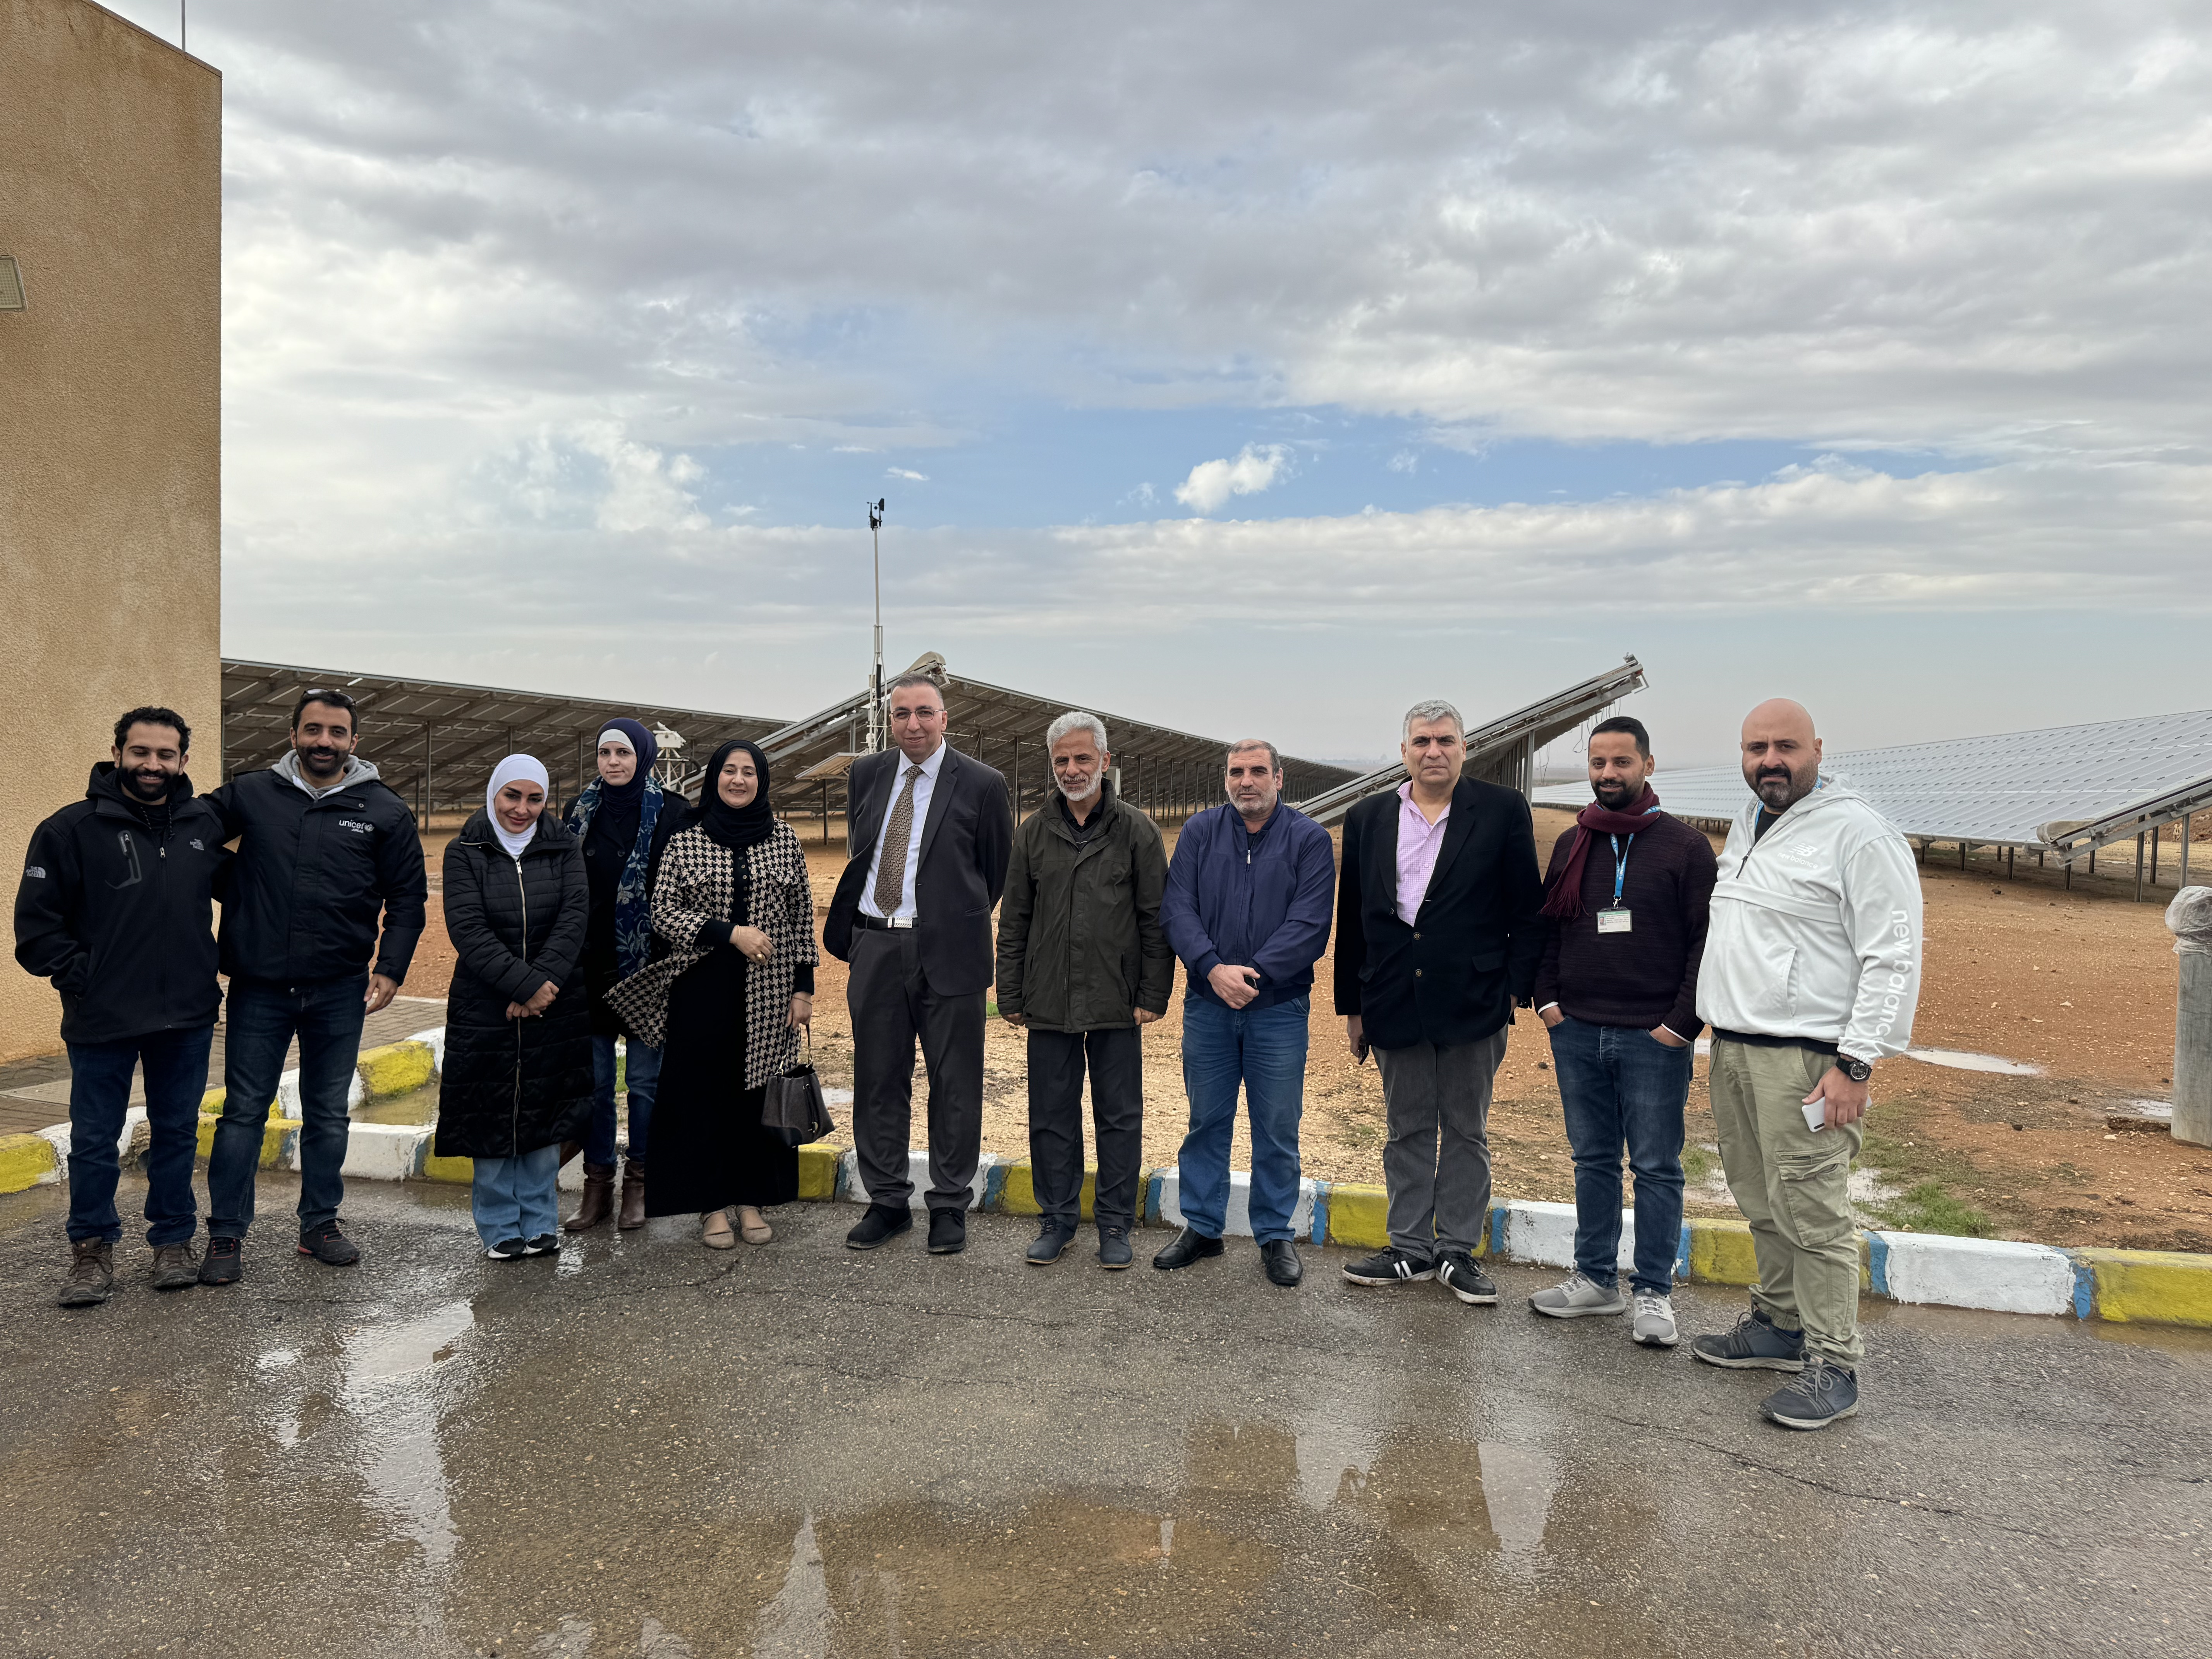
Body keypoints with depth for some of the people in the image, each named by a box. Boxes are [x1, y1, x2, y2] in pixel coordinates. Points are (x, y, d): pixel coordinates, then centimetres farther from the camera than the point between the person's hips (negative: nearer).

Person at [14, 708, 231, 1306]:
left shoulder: (205, 824, 3)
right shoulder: (72, 828, -7)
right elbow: (35, 920, -5)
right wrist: (77, 979, -9)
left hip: (187, 1017, 3)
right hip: (103, 1021, -2)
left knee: (178, 1134, 13)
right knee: (95, 1143, 7)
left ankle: (175, 1241, 26)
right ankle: (92, 1250, 22)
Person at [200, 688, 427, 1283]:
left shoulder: (384, 811, 2)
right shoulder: (250, 795, 2)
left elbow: (407, 899, 3)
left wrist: (391, 968, -5)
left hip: (341, 991, 1)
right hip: (258, 988, 0)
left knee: (328, 1115, 12)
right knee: (243, 1111, 6)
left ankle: (321, 1224, 25)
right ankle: (226, 1235, 17)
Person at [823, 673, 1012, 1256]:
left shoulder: (981, 785, -4)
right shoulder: (866, 775, 9)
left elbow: (1000, 871, 5)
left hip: (948, 953, -4)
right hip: (875, 950, 4)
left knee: (954, 1085, 5)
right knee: (878, 1081, 10)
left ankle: (950, 1207, 18)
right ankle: (887, 1203, 24)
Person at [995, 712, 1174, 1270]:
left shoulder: (1137, 831, 1)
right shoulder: (1033, 834, 8)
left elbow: (1156, 920, 0)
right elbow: (1013, 923, 10)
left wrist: (1153, 995, -5)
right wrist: (1011, 998, 6)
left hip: (1117, 1004, -2)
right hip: (1048, 1004, 2)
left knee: (1120, 1118, 5)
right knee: (1052, 1117, 9)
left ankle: (1115, 1224, 18)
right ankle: (1058, 1219, 22)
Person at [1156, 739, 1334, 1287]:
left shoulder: (1309, 840, -1)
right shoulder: (1200, 832, 5)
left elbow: (1310, 925, -10)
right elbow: (1176, 911, -3)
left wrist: (1254, 973, -18)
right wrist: (1214, 969, -17)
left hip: (1279, 1007, -2)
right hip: (1207, 1003, 2)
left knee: (1278, 1128, 5)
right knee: (1206, 1121, 11)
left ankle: (1275, 1235, 19)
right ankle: (1201, 1227, 23)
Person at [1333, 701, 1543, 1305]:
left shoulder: (1502, 811, 0)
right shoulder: (1367, 819, 8)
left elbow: (1526, 909, 0)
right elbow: (1351, 918, 10)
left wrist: (1517, 988, -7)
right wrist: (1351, 1005, 9)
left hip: (1472, 1004, -2)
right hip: (1395, 1005, 3)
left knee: (1466, 1131, 9)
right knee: (1407, 1131, 12)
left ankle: (1458, 1250, 20)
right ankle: (1411, 1249, 23)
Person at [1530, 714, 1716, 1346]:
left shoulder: (1685, 846, -2)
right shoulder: (1571, 845, 10)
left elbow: (1708, 941, -4)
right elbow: (1546, 928, 17)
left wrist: (1683, 1023, -10)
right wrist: (1547, 999, 5)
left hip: (1654, 1039, -4)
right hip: (1577, 1033, 4)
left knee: (1656, 1167, 3)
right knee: (1593, 1160, 12)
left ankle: (1653, 1292, 14)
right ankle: (1596, 1279, 23)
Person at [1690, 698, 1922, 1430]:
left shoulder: (1858, 833, -11)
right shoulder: (1747, 824, 16)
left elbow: (1893, 958, -15)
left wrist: (1856, 1063, -18)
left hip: (1806, 1059, -8)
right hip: (1734, 1048, 8)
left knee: (1812, 1216, -5)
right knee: (1763, 1205, 16)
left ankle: (1833, 1368, 6)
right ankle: (1778, 1325, 31)